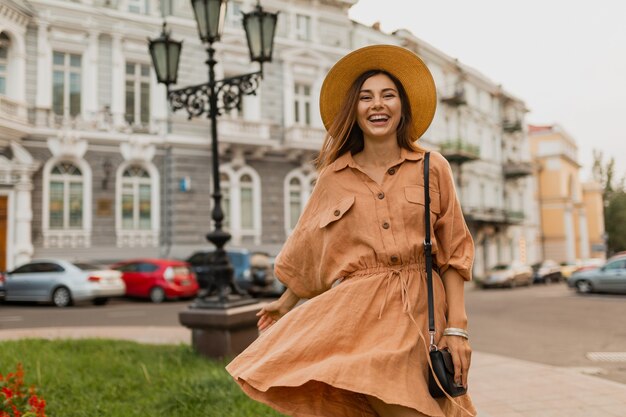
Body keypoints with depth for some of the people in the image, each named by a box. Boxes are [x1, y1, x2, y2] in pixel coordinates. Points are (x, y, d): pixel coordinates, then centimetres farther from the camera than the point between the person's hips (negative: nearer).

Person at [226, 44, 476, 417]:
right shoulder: (333, 177, 8)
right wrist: (286, 302, 28)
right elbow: (311, 247, 20)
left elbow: (453, 254, 4)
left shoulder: (432, 168, 5)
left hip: (419, 317, 0)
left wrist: (456, 329, -3)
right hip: (356, 313, 1)